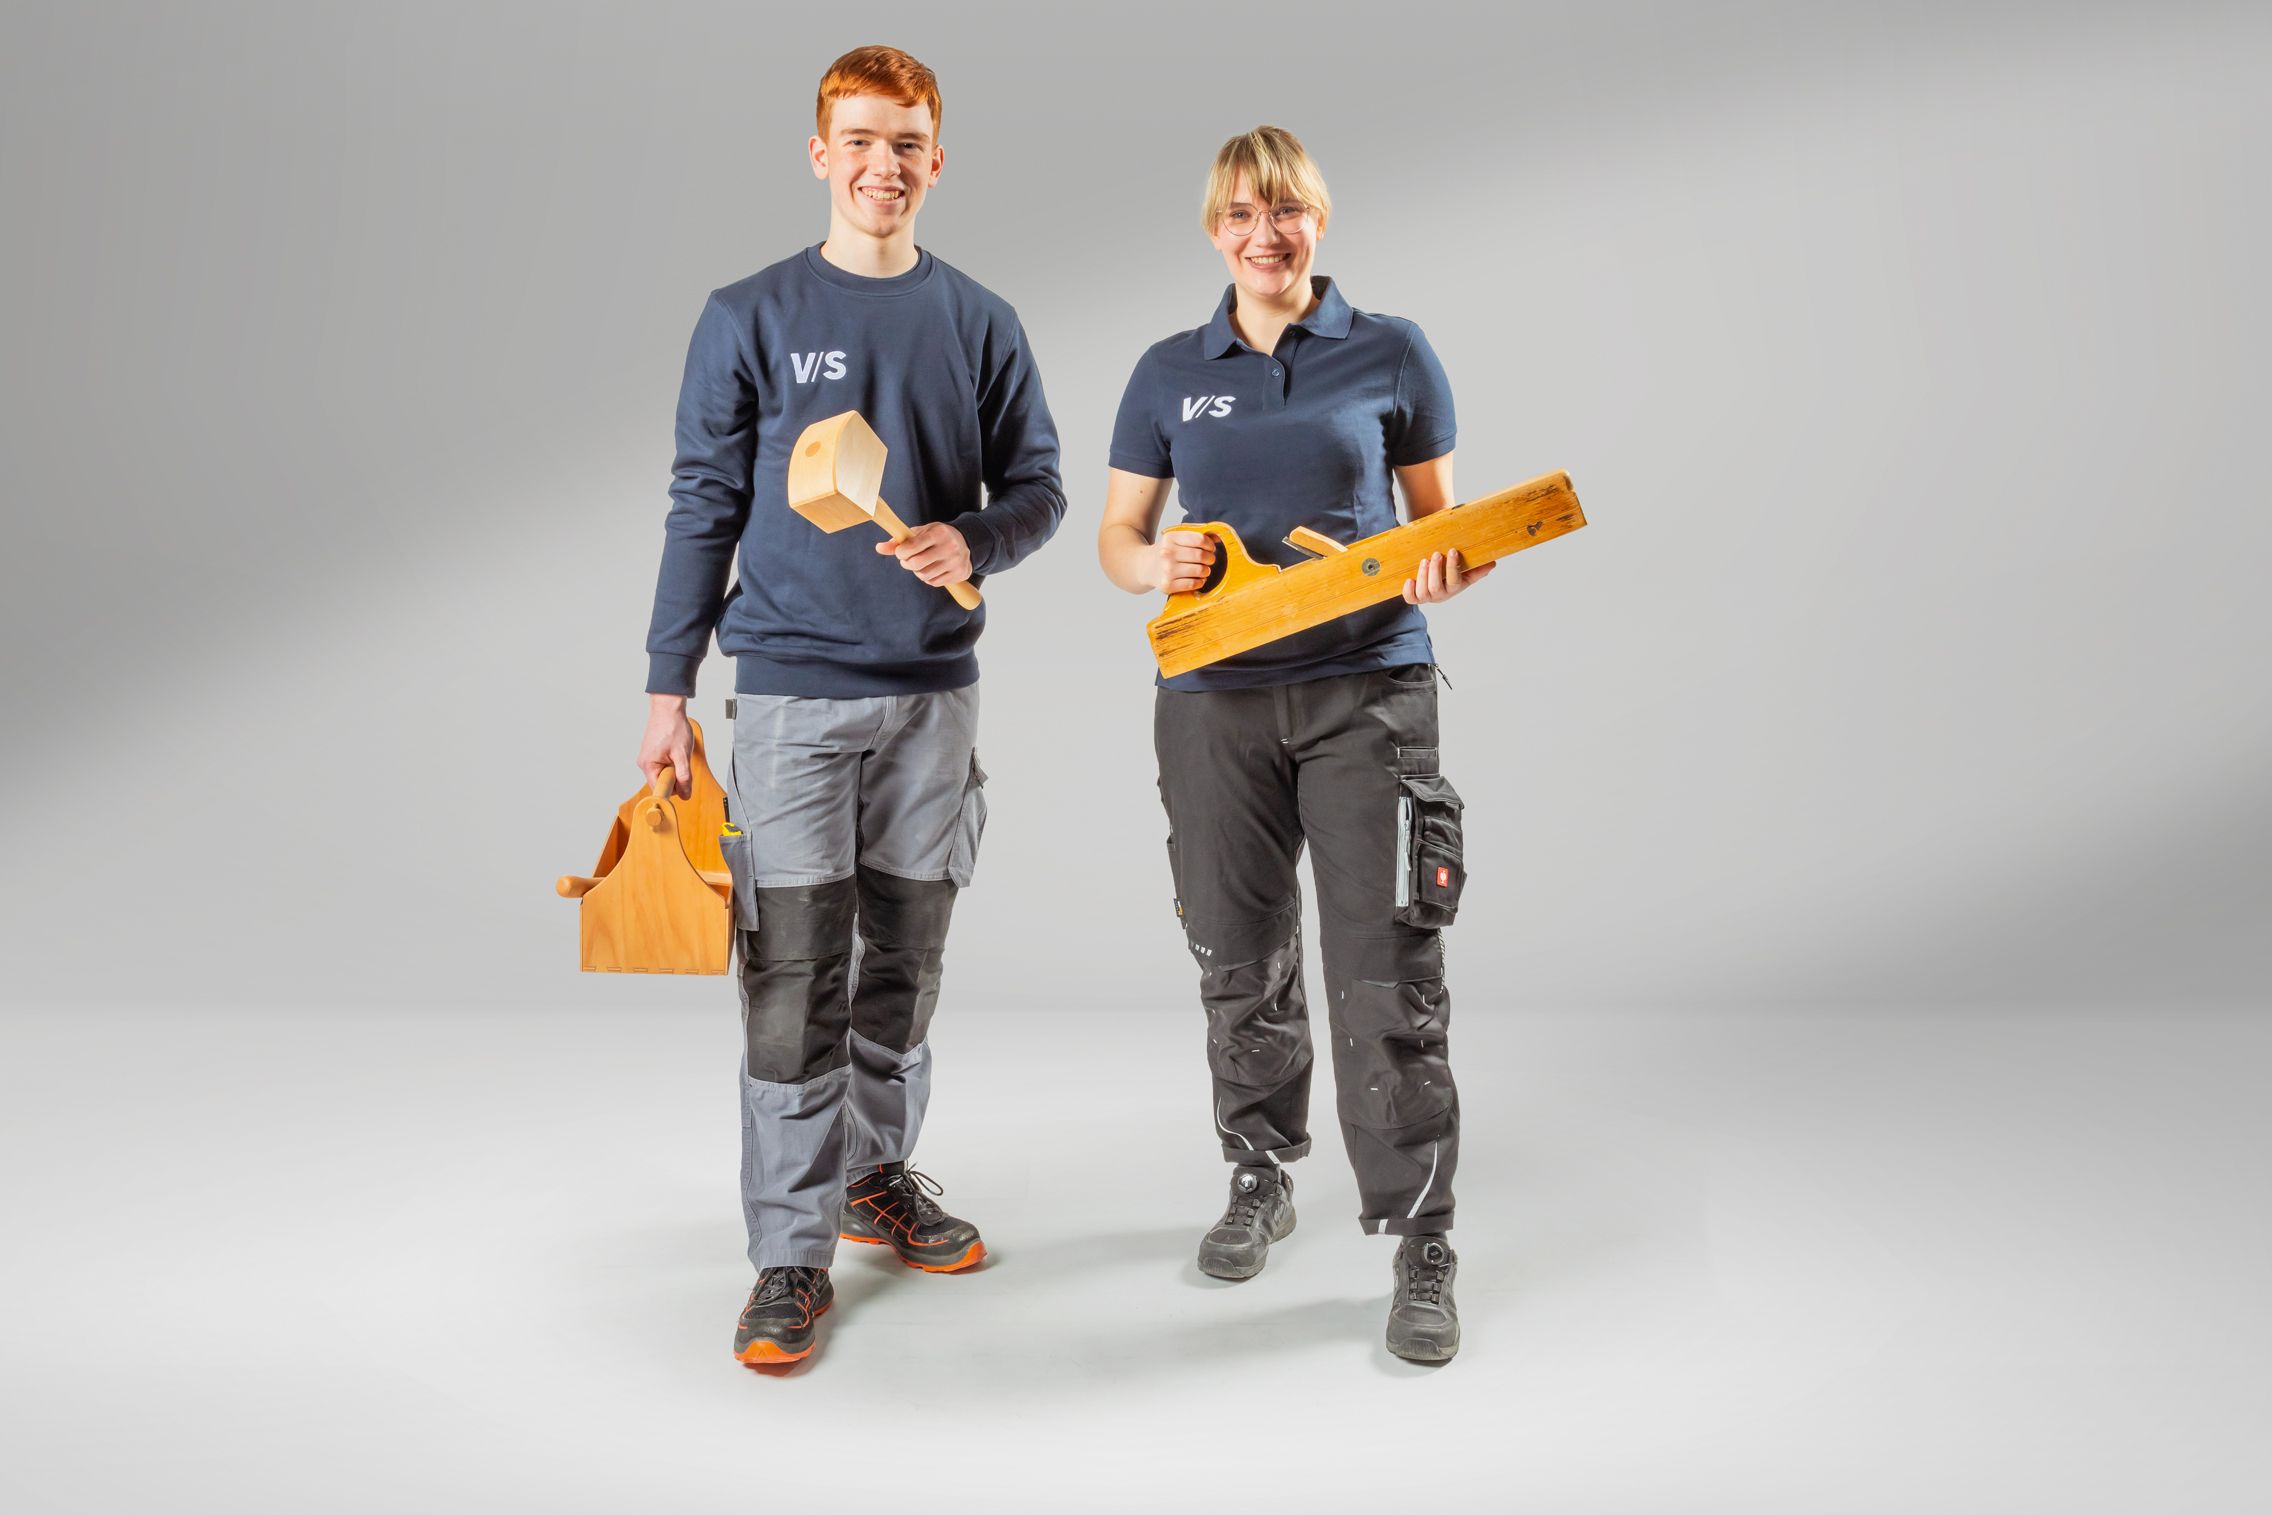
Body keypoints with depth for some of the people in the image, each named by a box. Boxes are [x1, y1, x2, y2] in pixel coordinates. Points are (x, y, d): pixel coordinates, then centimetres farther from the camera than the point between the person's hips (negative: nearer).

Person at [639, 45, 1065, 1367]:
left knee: (907, 958, 13)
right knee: (794, 979, -2)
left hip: (934, 688, 3)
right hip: (794, 688, -2)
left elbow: (1038, 486, 10)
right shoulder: (750, 320, 1)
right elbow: (705, 508, 2)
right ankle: (793, 1256, 9)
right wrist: (668, 687, -1)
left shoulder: (981, 325, 7)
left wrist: (973, 543, -13)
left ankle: (878, 1174, 33)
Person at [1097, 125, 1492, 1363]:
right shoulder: (1170, 372, 10)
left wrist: (1446, 566, -13)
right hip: (1215, 700, 3)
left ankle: (1419, 1241, 7)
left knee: (1388, 973, -5)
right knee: (1241, 965, 12)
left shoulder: (1393, 355, 5)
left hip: (1369, 689, -2)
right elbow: (1115, 535, 12)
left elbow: (1439, 513, 10)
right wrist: (1157, 565, -11)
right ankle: (1259, 1180, 33)